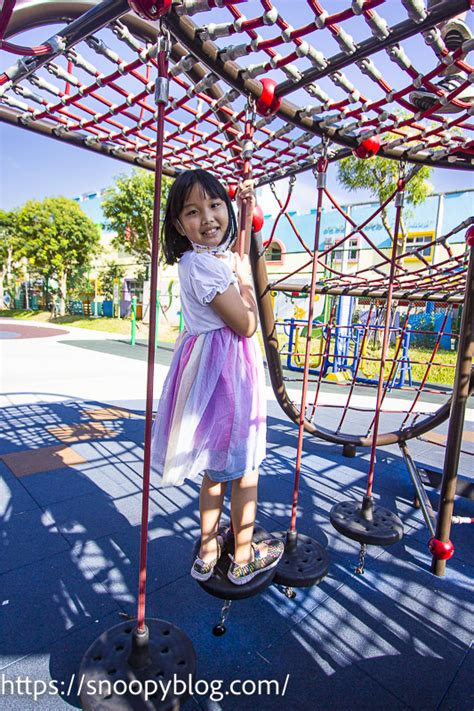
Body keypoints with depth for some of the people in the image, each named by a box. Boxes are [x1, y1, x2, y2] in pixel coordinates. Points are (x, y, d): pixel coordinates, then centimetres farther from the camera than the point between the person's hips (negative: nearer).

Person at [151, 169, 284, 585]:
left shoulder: (215, 255, 10)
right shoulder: (201, 264, -19)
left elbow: (238, 258, 34)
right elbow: (246, 325, -18)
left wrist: (247, 210, 25)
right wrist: (244, 280, -3)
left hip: (224, 365, 10)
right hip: (224, 368, -10)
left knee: (217, 465, 20)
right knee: (245, 467, 8)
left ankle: (208, 553, 39)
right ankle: (244, 559, 31)